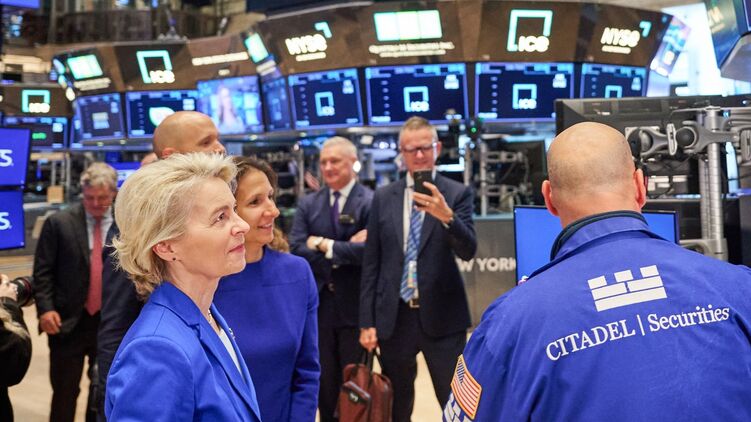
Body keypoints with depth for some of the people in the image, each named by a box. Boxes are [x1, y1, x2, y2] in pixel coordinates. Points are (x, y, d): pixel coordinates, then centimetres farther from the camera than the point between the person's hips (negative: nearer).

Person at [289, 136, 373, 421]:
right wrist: (346, 249, -15)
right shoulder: (308, 204, 6)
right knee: (325, 382, 14)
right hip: (318, 305, 4)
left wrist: (325, 245, -13)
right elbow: (296, 250, -7)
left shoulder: (371, 202, -7)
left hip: (356, 307, -4)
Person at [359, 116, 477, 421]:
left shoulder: (457, 194, -1)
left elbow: (468, 251, -12)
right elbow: (371, 263, 6)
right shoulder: (383, 197, 6)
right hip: (394, 317, 3)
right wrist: (367, 321, 3)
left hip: (441, 316, -2)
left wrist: (447, 217, -30)